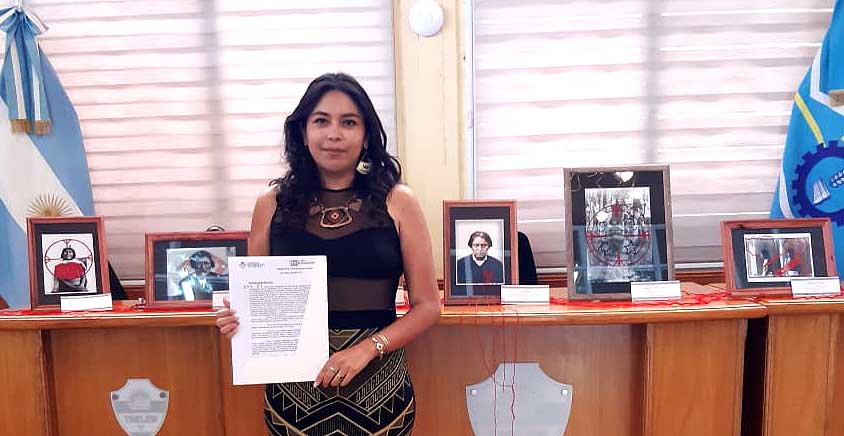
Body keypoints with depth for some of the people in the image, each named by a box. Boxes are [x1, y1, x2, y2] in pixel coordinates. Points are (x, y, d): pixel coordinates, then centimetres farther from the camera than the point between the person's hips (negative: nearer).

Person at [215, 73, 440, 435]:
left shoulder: (397, 203, -4)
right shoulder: (272, 204, 1)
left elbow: (427, 306, -2)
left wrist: (367, 348, -16)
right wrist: (237, 319, -11)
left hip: (378, 389, -1)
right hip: (294, 388, 1)